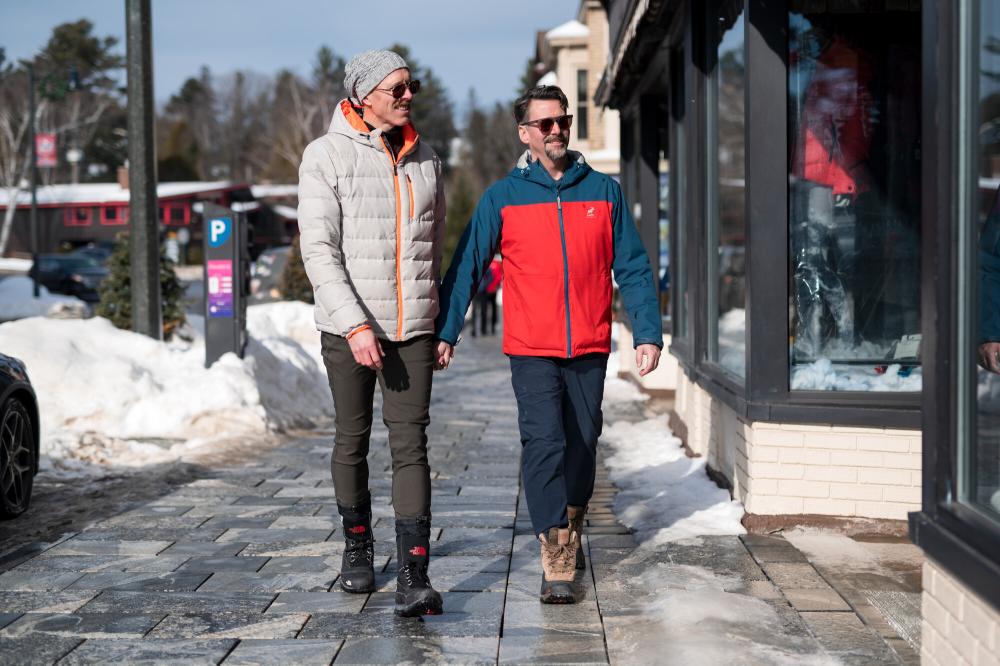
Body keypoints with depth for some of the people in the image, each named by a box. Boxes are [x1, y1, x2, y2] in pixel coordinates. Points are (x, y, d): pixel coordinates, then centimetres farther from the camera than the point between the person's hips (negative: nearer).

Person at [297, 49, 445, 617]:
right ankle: (358, 547, 32)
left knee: (411, 444, -7)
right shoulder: (327, 156, -4)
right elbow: (319, 251, -11)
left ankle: (414, 577, -11)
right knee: (352, 442, 11)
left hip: (413, 331, 2)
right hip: (349, 328, -2)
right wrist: (355, 326, -19)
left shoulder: (426, 160, 9)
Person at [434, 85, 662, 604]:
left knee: (582, 445, 11)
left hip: (590, 348, 2)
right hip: (531, 350, -2)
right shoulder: (502, 198, 2)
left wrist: (647, 333, 0)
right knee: (544, 444, -13)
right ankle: (557, 565, -13)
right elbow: (466, 267, 2)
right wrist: (444, 331, -5)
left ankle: (570, 532, 36)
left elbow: (633, 268, 7)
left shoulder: (604, 191, 7)